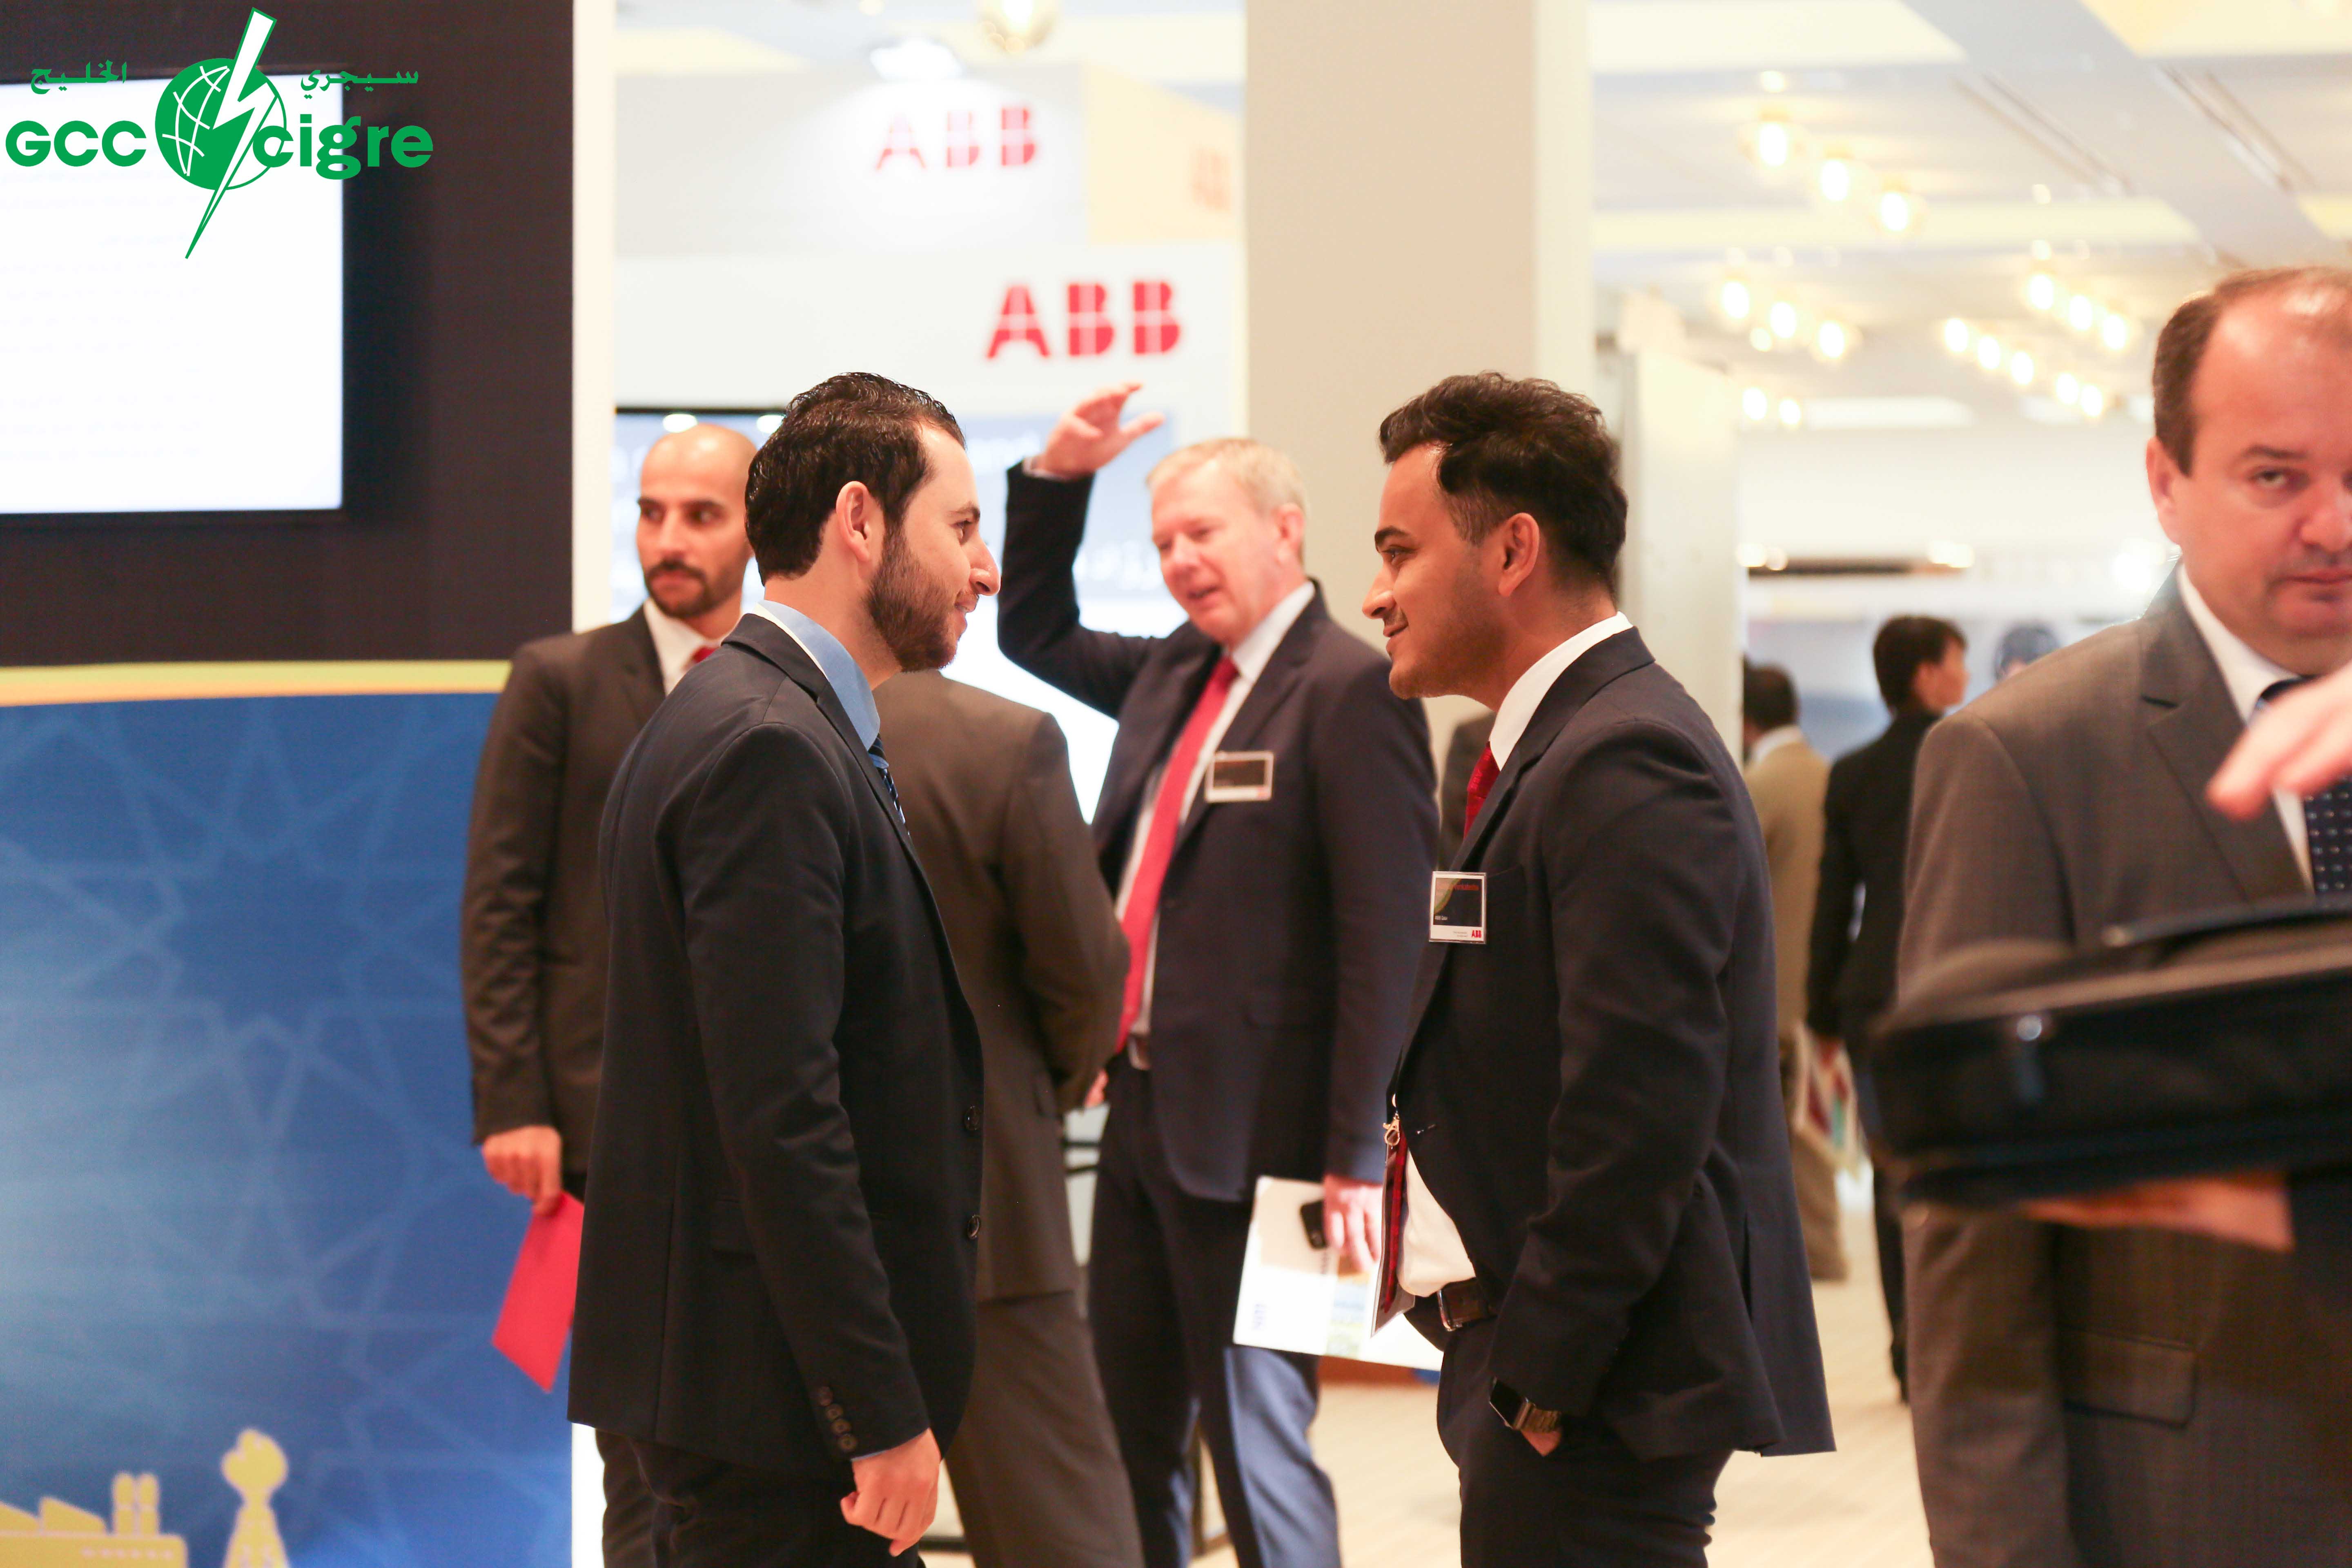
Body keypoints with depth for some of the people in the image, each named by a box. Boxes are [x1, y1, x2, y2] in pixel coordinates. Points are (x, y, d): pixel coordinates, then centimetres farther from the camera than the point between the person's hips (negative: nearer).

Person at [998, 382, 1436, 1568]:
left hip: (1249, 1130, -8)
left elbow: (1387, 933, -18)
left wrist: (1355, 1158, -21)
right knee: (1127, 1442, 15)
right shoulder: (1171, 674, 13)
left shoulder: (1350, 691, -13)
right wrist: (1056, 479, 14)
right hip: (1142, 1112, 9)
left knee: (1257, 1448, -1)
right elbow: (1038, 634, 31)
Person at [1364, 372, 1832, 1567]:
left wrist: (1543, 1369, -19)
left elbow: (1641, 1108, -23)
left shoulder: (1627, 766, -17)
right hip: (1539, 1375, 10)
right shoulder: (1561, 746, 16)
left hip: (1592, 1395, -10)